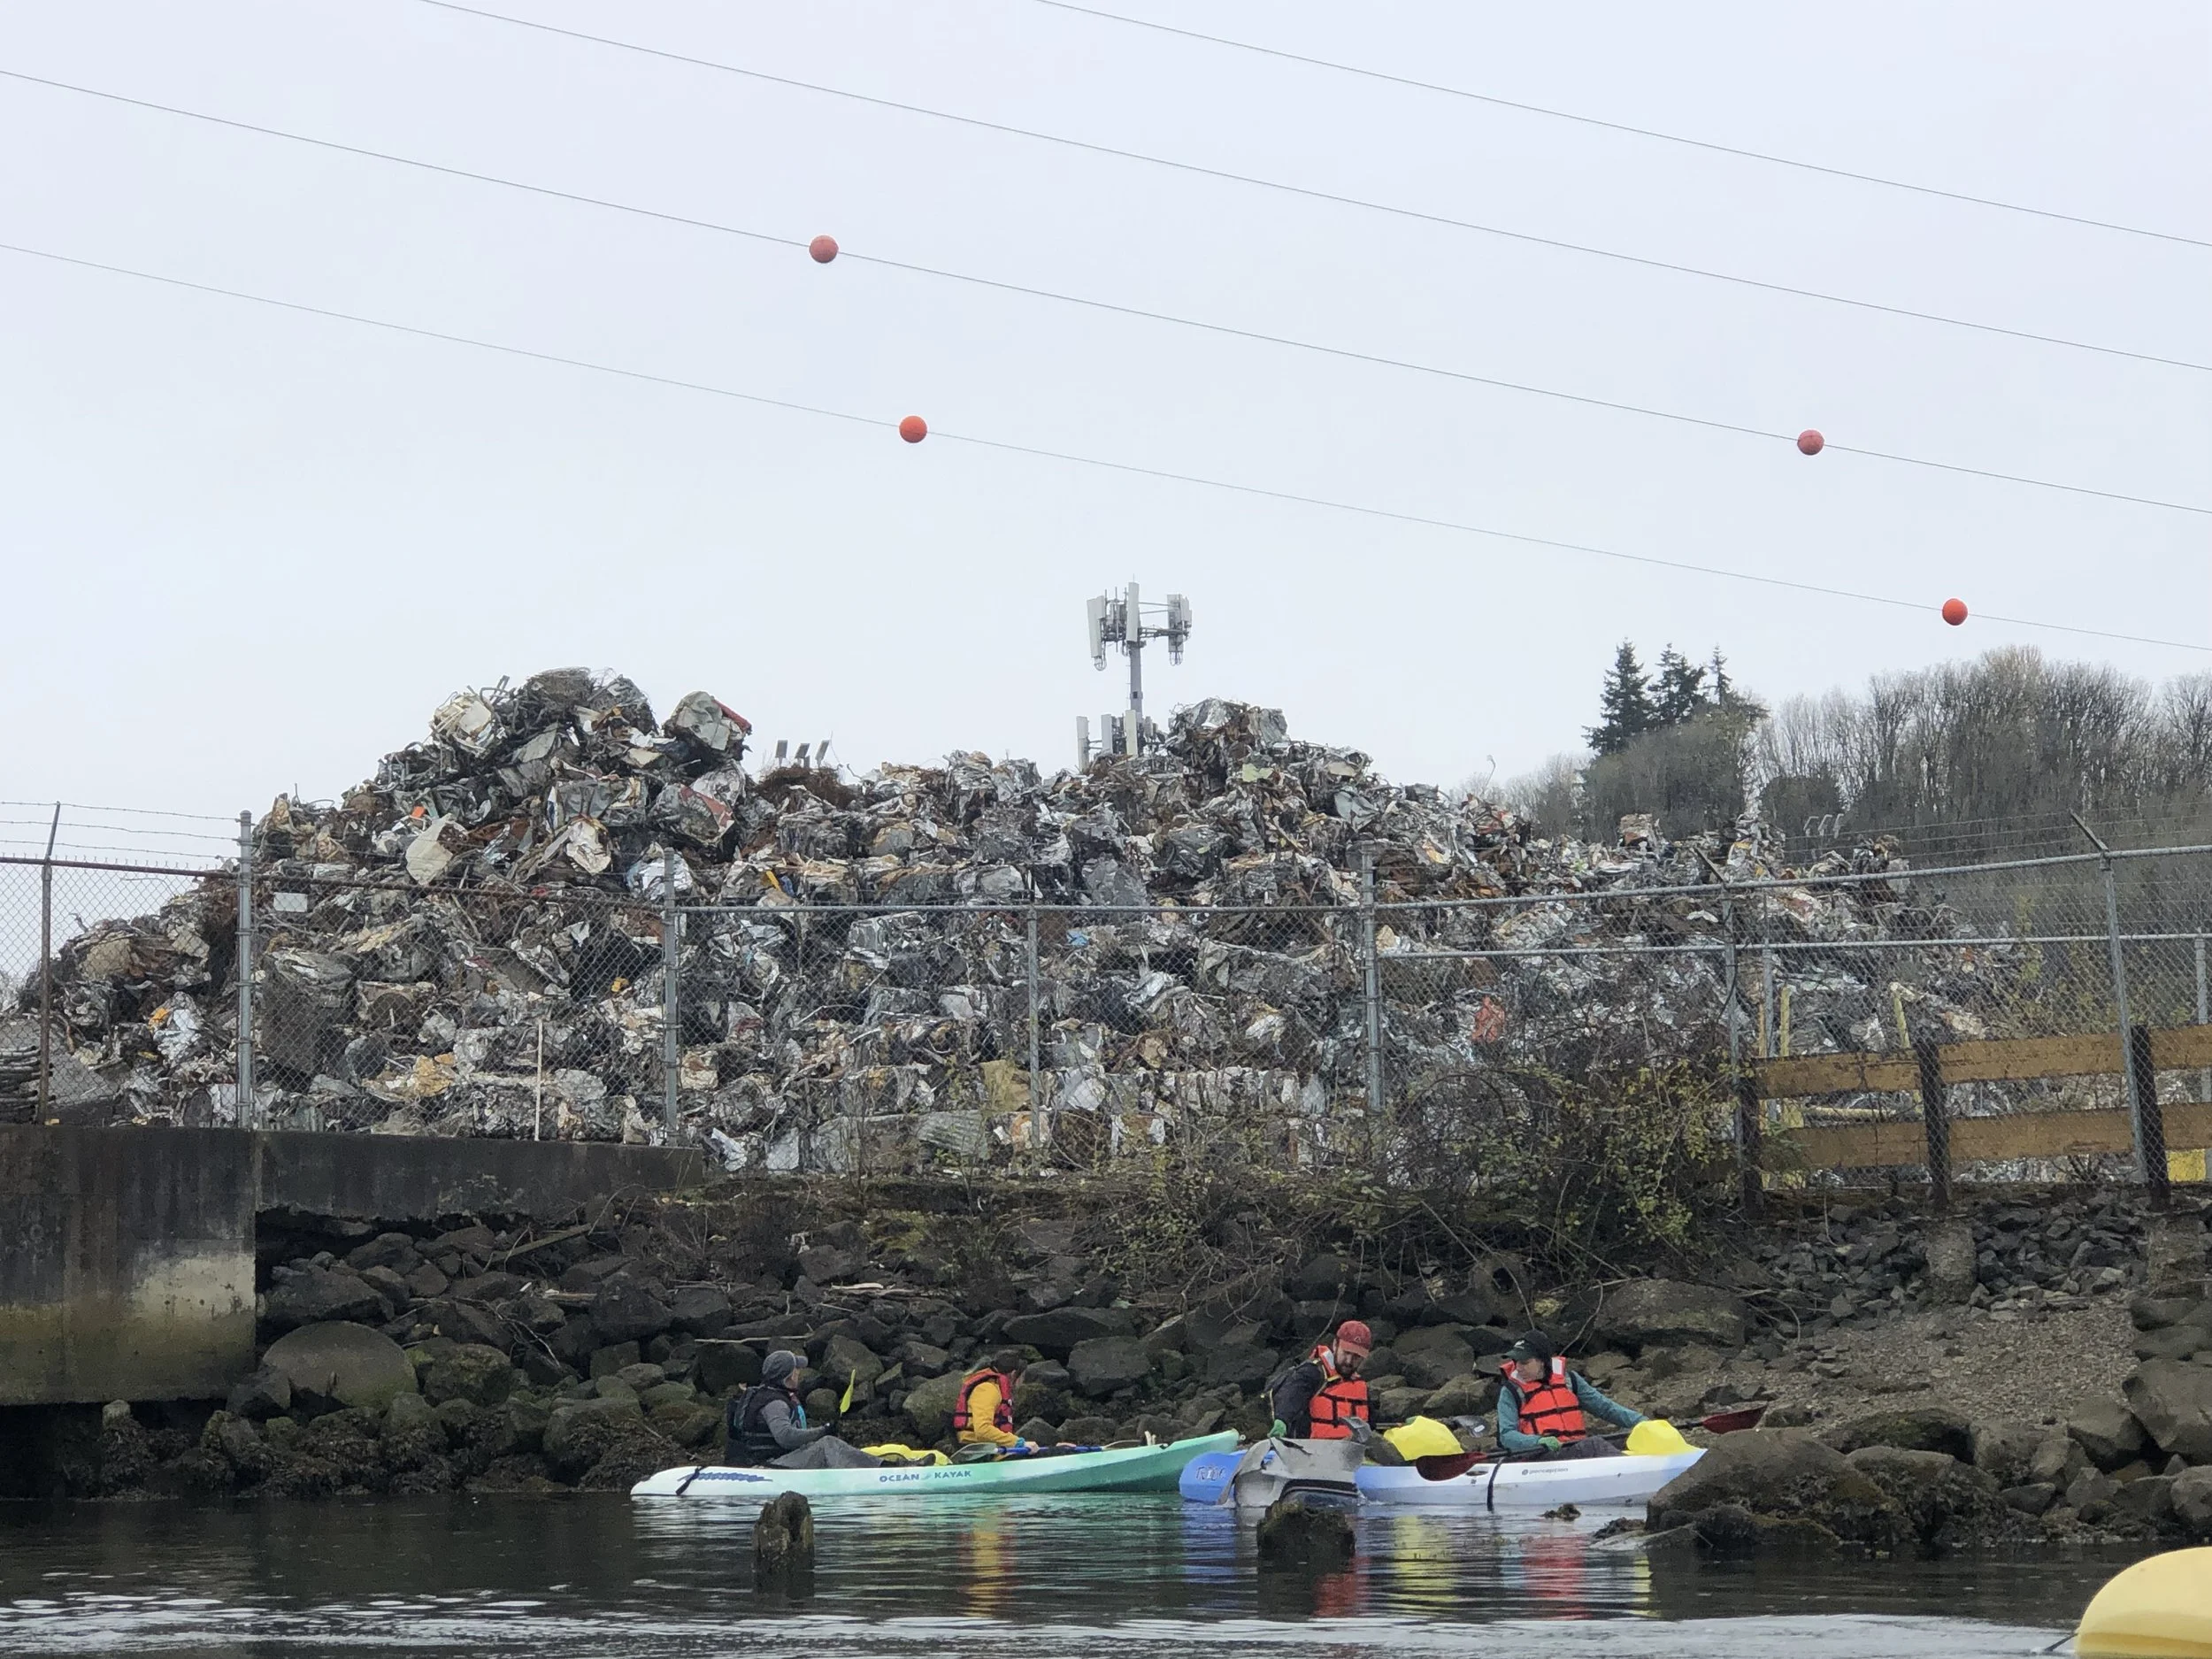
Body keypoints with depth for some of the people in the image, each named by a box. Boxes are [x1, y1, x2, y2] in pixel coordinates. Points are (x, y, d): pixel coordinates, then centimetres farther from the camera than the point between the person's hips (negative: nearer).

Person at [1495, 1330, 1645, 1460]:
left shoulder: (1569, 1380, 17)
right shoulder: (1511, 1392, 6)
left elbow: (1604, 1407, 20)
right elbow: (1506, 1436, -4)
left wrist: (1639, 1421, 9)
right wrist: (1539, 1442, -23)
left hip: (1579, 1448, 4)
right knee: (1593, 1445, -32)